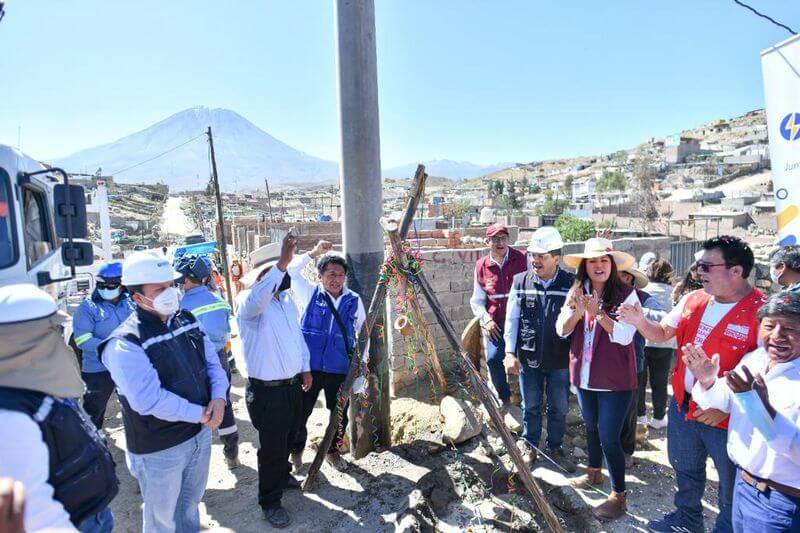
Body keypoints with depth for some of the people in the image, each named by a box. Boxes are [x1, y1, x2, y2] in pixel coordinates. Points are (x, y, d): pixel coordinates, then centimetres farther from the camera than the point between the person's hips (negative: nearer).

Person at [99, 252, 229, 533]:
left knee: (190, 502, 28)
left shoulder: (187, 321, -1)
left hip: (201, 433, 6)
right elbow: (150, 401, -29)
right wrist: (200, 414, -21)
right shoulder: (125, 345, -23)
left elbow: (212, 362, 4)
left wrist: (219, 397, -13)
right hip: (159, 448, -6)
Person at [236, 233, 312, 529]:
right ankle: (270, 502, 28)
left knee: (288, 437, 26)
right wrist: (282, 262, -51)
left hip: (293, 385, 8)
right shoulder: (248, 301, -19)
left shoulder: (287, 298, 6)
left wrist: (305, 367, 14)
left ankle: (283, 474, 52)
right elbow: (258, 299, -45)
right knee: (272, 447, 7)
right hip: (266, 391, -7)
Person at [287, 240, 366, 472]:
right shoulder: (310, 293, 0)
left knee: (339, 414, 13)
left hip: (341, 368, 2)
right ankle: (296, 451, 34)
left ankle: (332, 451, 37)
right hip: (309, 367, -1)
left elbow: (362, 331, 11)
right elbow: (290, 271, -4)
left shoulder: (354, 300, 2)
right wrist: (314, 253, -7)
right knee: (301, 411, 9)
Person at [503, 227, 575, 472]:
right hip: (528, 357, 1)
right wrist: (510, 352, -4)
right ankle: (530, 447, 36)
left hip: (560, 359, -1)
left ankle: (555, 448, 37)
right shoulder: (521, 281, -3)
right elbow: (512, 319, 1)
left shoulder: (571, 283, -10)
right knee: (530, 405, 16)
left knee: (559, 408, 15)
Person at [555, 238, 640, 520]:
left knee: (609, 437, -2)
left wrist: (597, 312, -34)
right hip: (584, 374, 6)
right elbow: (562, 329, -5)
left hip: (615, 379, -5)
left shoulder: (626, 294, -14)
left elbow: (624, 335, -22)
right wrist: (577, 312, -24)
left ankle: (619, 495, 17)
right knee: (591, 427, 23)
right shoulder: (576, 293, 0)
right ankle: (594, 473, 45)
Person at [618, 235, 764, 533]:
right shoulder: (693, 300, -1)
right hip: (683, 405, 6)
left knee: (732, 487, 17)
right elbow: (661, 334, 8)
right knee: (685, 469, 27)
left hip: (726, 419, -6)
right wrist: (640, 321, -13)